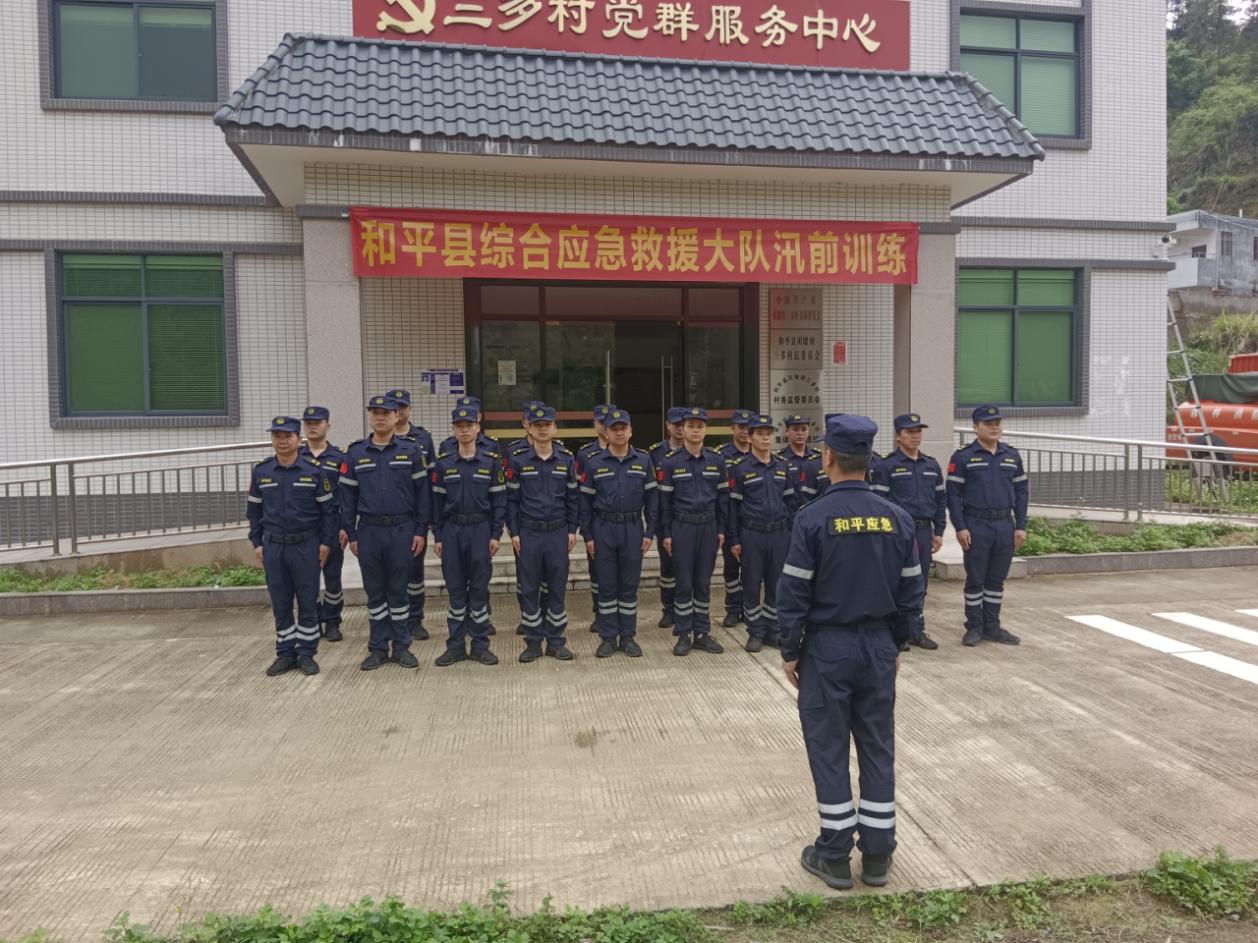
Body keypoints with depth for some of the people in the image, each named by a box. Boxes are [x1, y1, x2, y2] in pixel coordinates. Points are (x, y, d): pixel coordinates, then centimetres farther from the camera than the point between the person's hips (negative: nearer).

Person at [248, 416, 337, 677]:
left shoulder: (314, 470, -5)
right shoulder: (261, 471, 3)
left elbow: (327, 508, -1)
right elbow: (254, 509, 11)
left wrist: (326, 542, -3)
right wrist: (257, 543, 7)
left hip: (306, 545, -2)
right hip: (273, 546, 3)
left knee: (308, 603, 4)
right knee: (280, 604, 9)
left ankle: (307, 654, 15)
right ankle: (285, 654, 21)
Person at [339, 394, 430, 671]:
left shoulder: (411, 450, 0)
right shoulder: (355, 453, 5)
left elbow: (422, 491, -1)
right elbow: (348, 495, 6)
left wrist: (421, 531, -5)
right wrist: (351, 534, 3)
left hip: (402, 530, -1)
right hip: (368, 531, 2)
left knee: (399, 591, 6)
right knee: (374, 592, 9)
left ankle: (401, 647, 17)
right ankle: (378, 648, 19)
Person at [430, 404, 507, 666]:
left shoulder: (491, 462, 0)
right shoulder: (443, 463, 4)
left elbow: (499, 500, 0)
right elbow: (437, 502, 6)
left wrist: (495, 535, -5)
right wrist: (437, 536, 2)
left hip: (480, 530, -1)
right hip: (451, 531, 2)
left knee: (479, 588, 4)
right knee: (455, 589, 7)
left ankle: (480, 645, 13)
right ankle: (456, 645, 15)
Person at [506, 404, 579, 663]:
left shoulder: (567, 459, 2)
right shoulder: (518, 460, -1)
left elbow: (572, 497, 6)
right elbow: (512, 499, 1)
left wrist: (572, 530, 3)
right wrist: (514, 532, -3)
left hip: (558, 533, 1)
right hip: (528, 533, -1)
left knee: (558, 587, 6)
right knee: (529, 589, 4)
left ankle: (556, 641, 16)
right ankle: (533, 642, 15)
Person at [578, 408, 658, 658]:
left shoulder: (643, 460, 3)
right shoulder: (593, 461, -1)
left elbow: (651, 497, 5)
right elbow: (585, 500, 1)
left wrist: (650, 532, 0)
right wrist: (587, 536, -2)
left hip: (633, 528, 1)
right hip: (603, 529, -1)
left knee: (629, 586, 7)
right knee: (607, 586, 5)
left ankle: (628, 637, 17)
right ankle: (608, 637, 14)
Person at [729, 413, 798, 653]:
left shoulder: (783, 466, 7)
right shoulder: (740, 468, -3)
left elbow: (791, 500, 12)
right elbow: (733, 505, -3)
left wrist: (793, 531, 6)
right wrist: (734, 540, -5)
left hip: (779, 534, 3)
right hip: (751, 534, -3)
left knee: (776, 585, 8)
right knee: (752, 585, 4)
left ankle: (772, 630, 21)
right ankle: (755, 633, 15)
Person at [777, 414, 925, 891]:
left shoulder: (813, 518, -14)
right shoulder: (897, 519, 0)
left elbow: (793, 593, -12)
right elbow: (911, 592, 5)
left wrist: (790, 651, -1)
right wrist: (895, 644, 16)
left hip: (827, 646, -4)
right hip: (878, 646, 4)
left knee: (829, 749, 7)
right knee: (878, 748, 13)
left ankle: (835, 856, 16)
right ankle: (877, 855, 22)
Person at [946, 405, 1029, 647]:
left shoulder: (1012, 456, 10)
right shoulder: (963, 457, -3)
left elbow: (1021, 492, 11)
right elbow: (953, 493, -6)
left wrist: (1021, 526, 4)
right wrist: (960, 527, -12)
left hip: (1005, 525, 4)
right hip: (976, 525, -4)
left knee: (997, 580, 10)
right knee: (975, 579, 3)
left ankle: (992, 626, 20)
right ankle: (974, 628, 12)